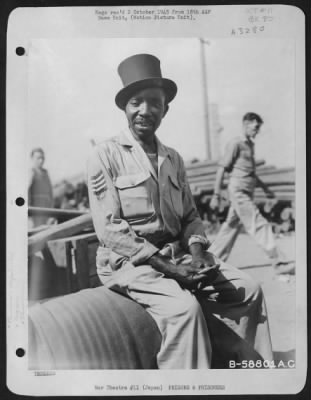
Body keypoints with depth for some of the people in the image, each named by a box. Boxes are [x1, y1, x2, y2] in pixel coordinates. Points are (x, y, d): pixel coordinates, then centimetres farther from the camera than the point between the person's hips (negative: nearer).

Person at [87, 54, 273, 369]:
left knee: (248, 290, -7)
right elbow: (109, 229, -12)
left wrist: (197, 254, -10)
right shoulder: (105, 155, -5)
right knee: (185, 307, -30)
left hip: (177, 254, 6)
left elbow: (190, 217, 13)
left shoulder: (173, 159, 13)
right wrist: (168, 268, -18)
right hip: (128, 261, -6)